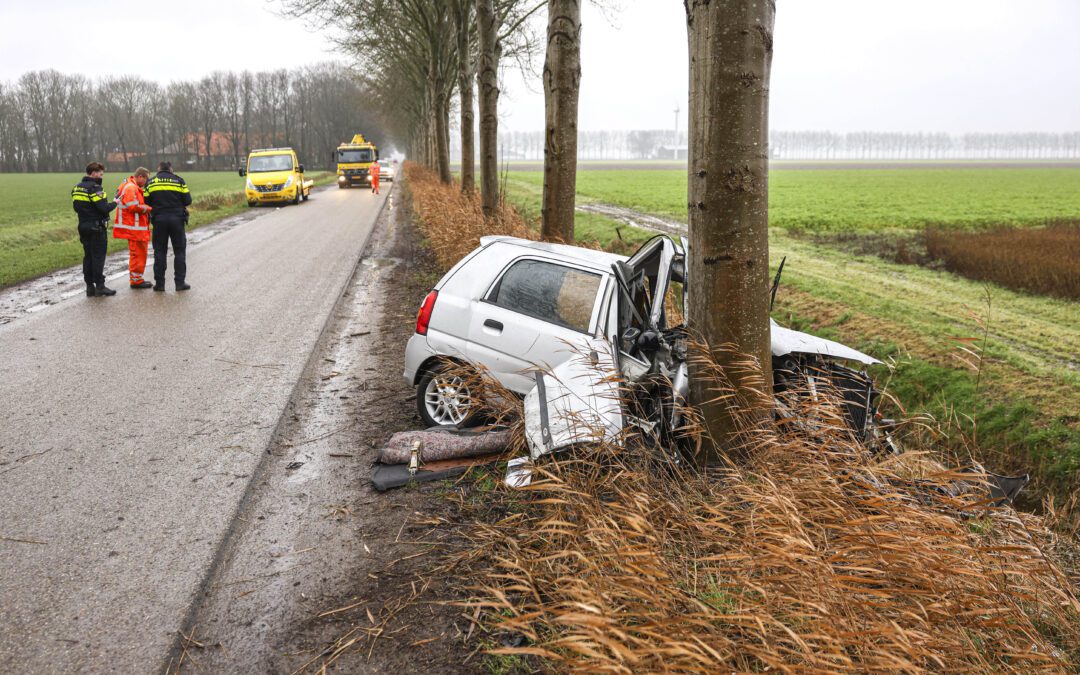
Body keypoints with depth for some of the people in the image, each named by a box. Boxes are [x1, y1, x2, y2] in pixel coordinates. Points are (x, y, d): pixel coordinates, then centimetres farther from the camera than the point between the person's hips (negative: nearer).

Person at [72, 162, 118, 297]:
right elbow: (104, 208, -21)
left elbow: (76, 207, 14)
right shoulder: (94, 188, -16)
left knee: (88, 256, 12)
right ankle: (100, 287, 0)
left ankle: (89, 286, 15)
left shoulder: (77, 188, 11)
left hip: (83, 226, 8)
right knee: (98, 256, -3)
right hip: (97, 228, -8)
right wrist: (114, 203, -5)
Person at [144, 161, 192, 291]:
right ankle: (180, 282, 2)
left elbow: (146, 202, 4)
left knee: (159, 251, 7)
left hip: (159, 219, 1)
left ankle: (159, 283, 7)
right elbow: (187, 201, 0)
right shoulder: (179, 180, 3)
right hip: (177, 218, -1)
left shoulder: (150, 182, 7)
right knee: (179, 251, 5)